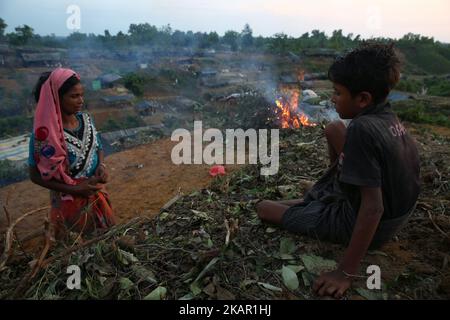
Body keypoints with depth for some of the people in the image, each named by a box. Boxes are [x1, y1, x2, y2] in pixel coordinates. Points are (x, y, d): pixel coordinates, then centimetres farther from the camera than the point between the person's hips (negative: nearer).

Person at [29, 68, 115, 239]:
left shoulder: (86, 119, -7)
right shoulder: (45, 133, -24)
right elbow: (35, 175, -15)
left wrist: (102, 165, -14)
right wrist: (73, 189, -22)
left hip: (95, 192, 5)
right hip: (69, 201, -5)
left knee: (104, 234, 24)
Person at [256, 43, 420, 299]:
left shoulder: (363, 129, -30)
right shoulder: (390, 117, -5)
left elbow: (373, 208, -31)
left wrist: (347, 272, -26)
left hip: (365, 224, -8)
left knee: (264, 208, -2)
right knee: (334, 130, 14)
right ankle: (337, 182, 32)